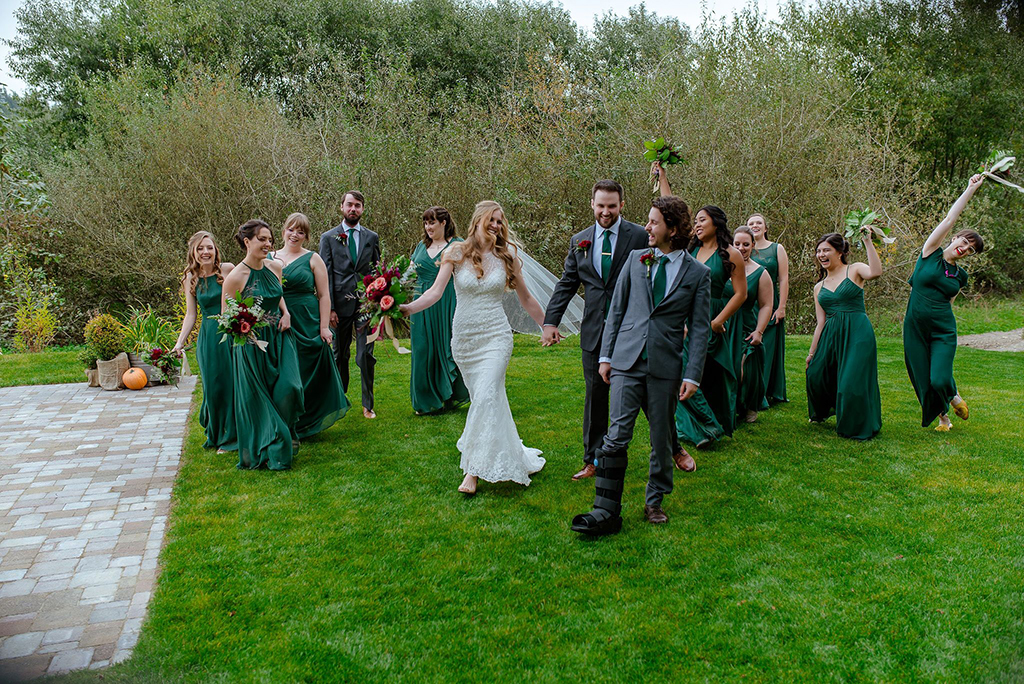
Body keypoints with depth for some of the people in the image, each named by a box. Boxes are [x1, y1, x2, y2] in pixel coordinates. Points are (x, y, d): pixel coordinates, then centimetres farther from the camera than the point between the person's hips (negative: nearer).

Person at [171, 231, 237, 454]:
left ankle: (232, 436, 19)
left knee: (235, 383, 1)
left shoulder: (228, 269, -3)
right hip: (209, 337, 2)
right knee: (214, 386, 4)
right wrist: (180, 342, 1)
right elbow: (190, 315, 8)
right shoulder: (191, 278, 5)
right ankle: (217, 435, 25)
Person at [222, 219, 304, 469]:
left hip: (279, 337, 4)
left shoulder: (275, 267, 1)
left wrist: (285, 313, 4)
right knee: (257, 398, 5)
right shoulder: (235, 277, -14)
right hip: (252, 344, -4)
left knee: (289, 387, -9)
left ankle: (285, 436, 18)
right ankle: (266, 449, 24)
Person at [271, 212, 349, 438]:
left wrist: (324, 327, -11)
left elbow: (324, 295, -3)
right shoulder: (271, 258, 9)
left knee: (310, 373, 3)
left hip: (307, 324, -3)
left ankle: (307, 423, 19)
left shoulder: (313, 259, 0)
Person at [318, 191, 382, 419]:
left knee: (366, 355, -1)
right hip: (340, 304, 0)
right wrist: (329, 308, -7)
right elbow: (325, 275, 1)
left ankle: (367, 405, 9)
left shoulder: (372, 237, 9)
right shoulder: (328, 238, 5)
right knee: (340, 355, 10)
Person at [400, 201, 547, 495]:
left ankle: (474, 470, -7)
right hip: (463, 337, 1)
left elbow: (525, 298, 11)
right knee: (483, 399, 10)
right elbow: (436, 291, -10)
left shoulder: (507, 255, 1)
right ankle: (502, 457, 31)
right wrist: (407, 308, -26)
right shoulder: (457, 253, -2)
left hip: (496, 337, -1)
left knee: (486, 398, -14)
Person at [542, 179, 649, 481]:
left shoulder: (639, 236, -3)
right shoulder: (579, 241, 9)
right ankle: (593, 460, 24)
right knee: (595, 396, 11)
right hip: (594, 331, 4)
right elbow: (566, 284, 11)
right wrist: (551, 321, 3)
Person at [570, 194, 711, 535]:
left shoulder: (698, 273, 2)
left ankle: (655, 501, 29)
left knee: (661, 439, 10)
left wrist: (693, 375, -4)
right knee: (616, 436, -5)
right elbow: (616, 309, 11)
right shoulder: (636, 259, 8)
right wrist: (606, 355, 6)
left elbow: (700, 328, 2)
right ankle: (606, 512, -1)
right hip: (627, 362, 1)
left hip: (666, 367, -1)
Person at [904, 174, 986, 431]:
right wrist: (971, 189, -5)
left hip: (943, 331, 1)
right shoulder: (931, 254, 1)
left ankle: (954, 397, 22)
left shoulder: (961, 277, 10)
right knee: (923, 380, 4)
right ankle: (943, 415, 30)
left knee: (939, 380, -13)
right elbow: (950, 219, -6)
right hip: (915, 329, -1)